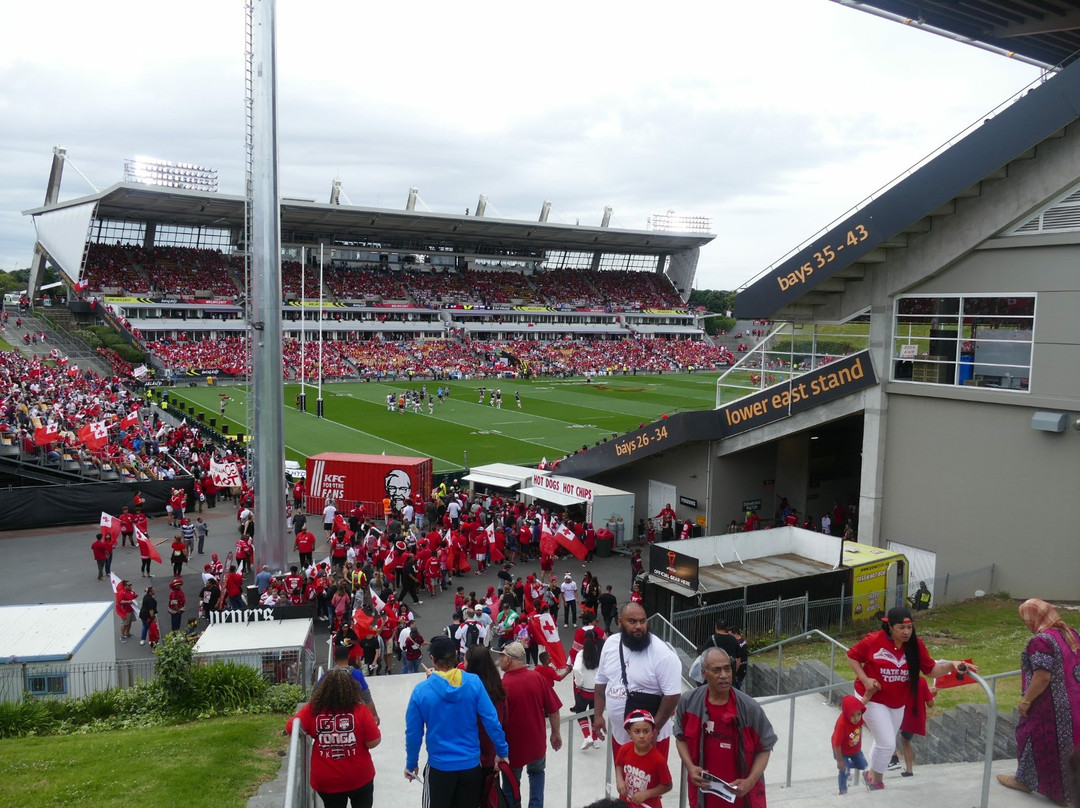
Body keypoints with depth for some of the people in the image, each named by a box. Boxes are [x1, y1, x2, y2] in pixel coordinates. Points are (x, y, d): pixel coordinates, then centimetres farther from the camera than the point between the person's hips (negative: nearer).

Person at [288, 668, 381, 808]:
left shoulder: (312, 710, -15)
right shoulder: (359, 710, -18)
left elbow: (290, 729, -5)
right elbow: (374, 742, -15)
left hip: (326, 781, 2)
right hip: (360, 778, -2)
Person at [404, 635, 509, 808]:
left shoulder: (421, 691, -14)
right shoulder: (474, 682, -12)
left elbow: (413, 733, -6)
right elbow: (491, 721, -10)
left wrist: (411, 764, 8)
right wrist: (502, 751, 2)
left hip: (439, 767, -1)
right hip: (471, 765, 2)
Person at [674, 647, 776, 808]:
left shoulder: (749, 707, -15)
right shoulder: (688, 702, -9)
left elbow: (764, 748, -4)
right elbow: (681, 737, 6)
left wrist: (750, 781, -15)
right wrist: (690, 767, -9)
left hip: (741, 793, -2)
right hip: (704, 789, 2)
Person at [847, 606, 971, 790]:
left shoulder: (915, 645, -10)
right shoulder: (874, 640, -22)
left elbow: (932, 670, -8)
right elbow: (852, 656, -10)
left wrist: (951, 664, -25)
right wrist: (865, 679, -19)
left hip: (897, 703, 5)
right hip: (872, 698, -5)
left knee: (883, 743, 20)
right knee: (887, 744, -8)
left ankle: (871, 774, 42)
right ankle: (876, 780, 17)